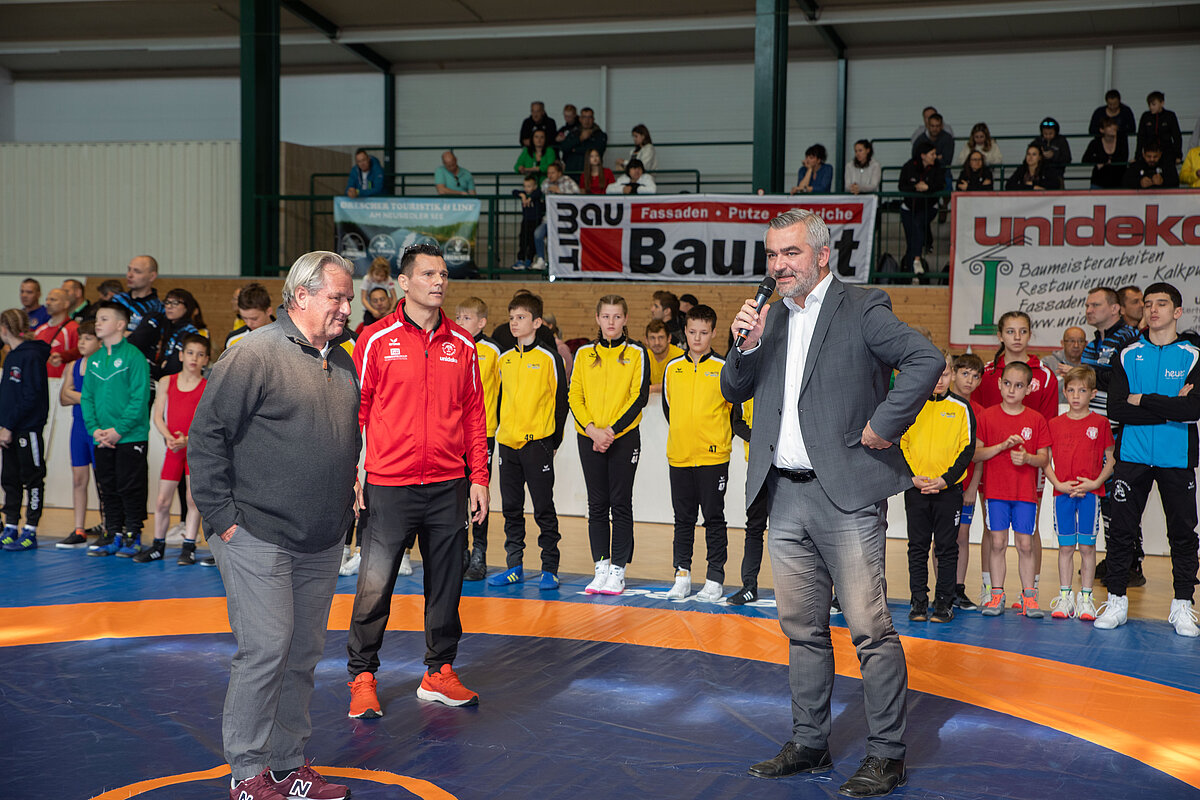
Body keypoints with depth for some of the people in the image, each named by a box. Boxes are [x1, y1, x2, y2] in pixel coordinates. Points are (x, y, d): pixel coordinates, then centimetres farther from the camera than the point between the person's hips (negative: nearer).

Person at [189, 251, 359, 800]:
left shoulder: (343, 363, 12)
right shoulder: (256, 354, -11)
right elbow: (205, 434, -12)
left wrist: (347, 502, 16)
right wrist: (223, 517, -13)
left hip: (322, 544, 7)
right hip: (259, 537, -7)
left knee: (304, 653, 12)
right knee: (265, 649, -7)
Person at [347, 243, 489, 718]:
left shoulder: (461, 345, 8)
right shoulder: (376, 339, -2)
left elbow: (474, 415, 11)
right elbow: (355, 409, -1)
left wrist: (478, 478, 7)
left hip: (448, 487, 4)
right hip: (389, 485, -3)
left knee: (446, 583, 9)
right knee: (375, 584, -1)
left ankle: (439, 673, 22)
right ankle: (362, 677, 13)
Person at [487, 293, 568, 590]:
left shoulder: (549, 358, -4)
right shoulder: (504, 360, 11)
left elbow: (561, 401, -2)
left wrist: (554, 442, -3)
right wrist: (499, 431, 12)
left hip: (537, 443, -5)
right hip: (507, 443, 5)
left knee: (544, 508, -1)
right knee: (511, 508, 9)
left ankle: (550, 569, 5)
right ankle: (514, 566, 17)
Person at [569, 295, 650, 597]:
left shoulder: (637, 354, 1)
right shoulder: (584, 354, 8)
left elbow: (639, 397, -6)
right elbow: (574, 397, 4)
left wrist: (611, 430, -14)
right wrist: (592, 430, -10)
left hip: (624, 437, -3)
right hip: (589, 438, 3)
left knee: (620, 504, 0)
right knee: (597, 504, 5)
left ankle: (618, 570, 5)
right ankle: (601, 567, 12)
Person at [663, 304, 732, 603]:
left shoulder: (723, 368, -4)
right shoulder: (673, 368, 6)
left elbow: (736, 407, 2)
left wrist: (721, 438, 5)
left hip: (713, 457, -3)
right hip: (679, 456, 3)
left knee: (714, 519, 3)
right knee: (683, 519, 10)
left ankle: (715, 580, 8)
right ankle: (682, 575, 17)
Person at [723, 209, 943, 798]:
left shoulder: (862, 309, -5)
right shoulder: (773, 318, 15)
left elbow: (926, 360, -16)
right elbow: (733, 391, 15)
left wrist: (884, 424, -15)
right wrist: (746, 345, -3)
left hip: (846, 493, -7)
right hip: (786, 496, 7)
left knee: (870, 629, -5)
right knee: (802, 628, 14)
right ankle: (809, 743, 25)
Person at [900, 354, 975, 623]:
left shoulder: (961, 408, 0)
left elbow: (967, 450, -2)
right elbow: (899, 445, 3)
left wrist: (945, 480, -13)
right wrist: (912, 477, -10)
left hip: (949, 489, -1)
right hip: (915, 489, 1)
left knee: (947, 548, 4)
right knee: (918, 546, 6)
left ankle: (944, 601, 13)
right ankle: (918, 601, 14)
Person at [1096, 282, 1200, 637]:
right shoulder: (1127, 355, 6)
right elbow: (1116, 409, -6)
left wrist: (1143, 401, -12)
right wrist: (1170, 408, -12)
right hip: (1133, 457, 1)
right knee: (1122, 531, 3)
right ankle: (1116, 601, 13)